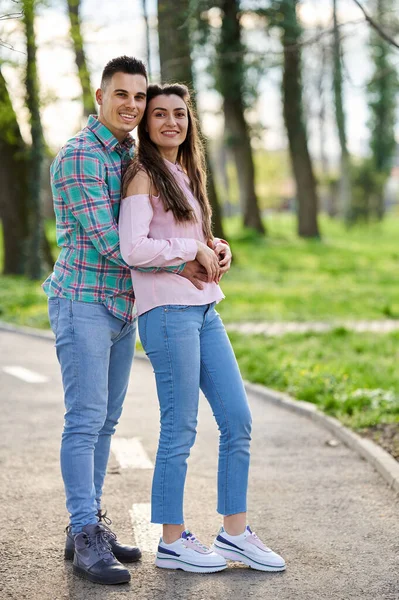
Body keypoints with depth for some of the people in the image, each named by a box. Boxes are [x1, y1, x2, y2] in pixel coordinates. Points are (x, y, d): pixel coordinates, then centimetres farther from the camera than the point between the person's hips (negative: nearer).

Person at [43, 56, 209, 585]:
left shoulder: (131, 156, 15)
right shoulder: (79, 156, -13)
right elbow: (106, 240, -19)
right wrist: (179, 265, -15)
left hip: (123, 307, 8)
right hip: (84, 302, -8)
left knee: (105, 421, 10)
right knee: (85, 420, -9)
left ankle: (88, 526, 18)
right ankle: (85, 538, -6)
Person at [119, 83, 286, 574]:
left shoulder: (185, 174, 19)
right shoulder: (143, 177, -7)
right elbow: (133, 249, -18)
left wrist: (218, 249, 7)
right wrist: (194, 249, -10)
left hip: (204, 309, 9)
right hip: (167, 310, -8)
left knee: (238, 420, 7)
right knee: (180, 430, -3)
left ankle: (234, 533, 17)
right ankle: (172, 542, 10)